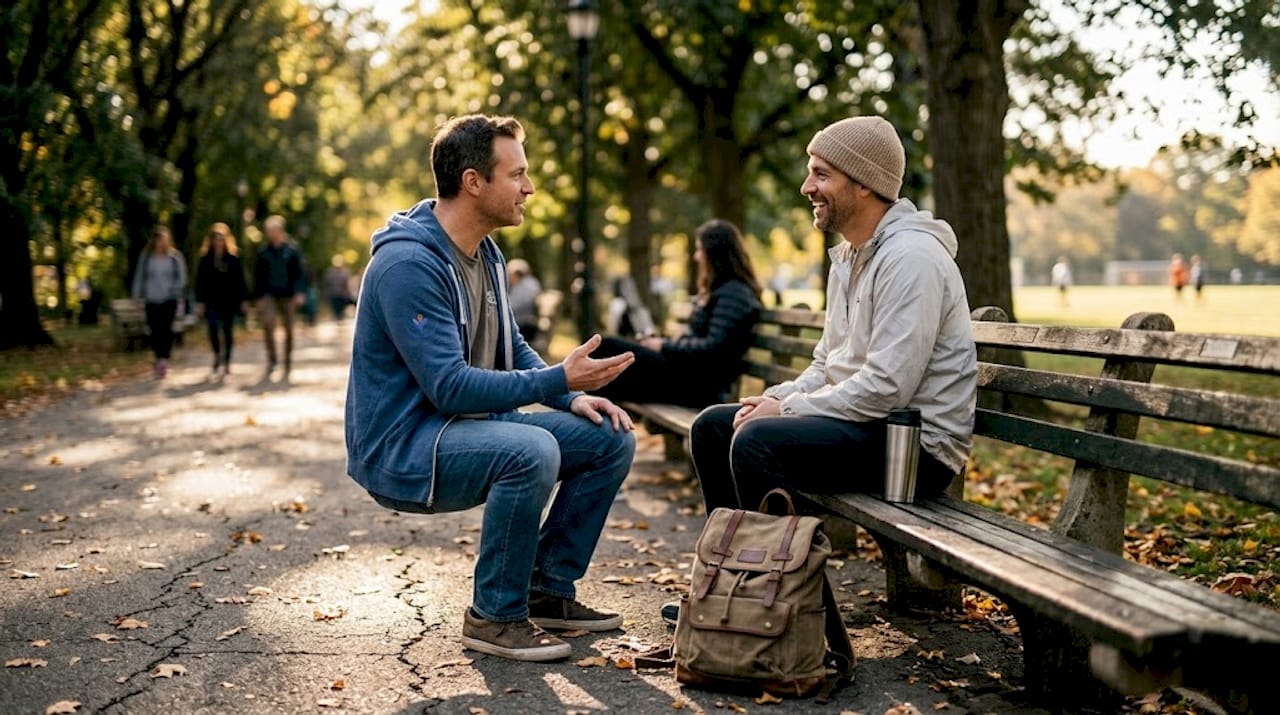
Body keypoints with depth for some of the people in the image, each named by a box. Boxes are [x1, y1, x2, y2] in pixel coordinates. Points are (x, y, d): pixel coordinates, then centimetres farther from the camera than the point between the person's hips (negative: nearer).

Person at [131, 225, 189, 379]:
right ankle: (159, 360, 12)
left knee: (166, 328, -14)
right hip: (152, 300, 2)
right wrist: (138, 295, 5)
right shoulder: (146, 256, 5)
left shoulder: (175, 257, 1)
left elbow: (181, 278, 5)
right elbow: (139, 276, 9)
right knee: (154, 331, 2)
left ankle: (164, 359, -16)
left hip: (169, 300, -2)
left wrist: (176, 292, -6)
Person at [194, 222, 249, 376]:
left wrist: (243, 299, -1)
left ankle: (226, 362, 16)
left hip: (229, 300, 1)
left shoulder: (233, 257, 1)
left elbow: (240, 280, 2)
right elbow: (200, 280, 2)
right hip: (212, 300, 0)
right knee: (213, 326, -16)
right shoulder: (205, 258, 2)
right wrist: (199, 301, -3)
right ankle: (217, 355, 6)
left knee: (228, 331, 5)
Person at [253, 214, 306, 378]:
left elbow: (299, 273, -2)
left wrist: (300, 292, -14)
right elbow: (258, 277, 10)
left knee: (289, 330, 5)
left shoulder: (292, 251, 0)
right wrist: (259, 297, 5)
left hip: (288, 295, -1)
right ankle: (272, 358, -7)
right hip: (269, 294, 1)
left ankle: (287, 364, 18)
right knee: (268, 324, -21)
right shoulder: (263, 253, 6)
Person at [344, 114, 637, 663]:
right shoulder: (407, 263, -22)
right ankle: (494, 615, -15)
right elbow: (450, 387, -27)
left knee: (611, 437, 1)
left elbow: (513, 350, 17)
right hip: (401, 448, -9)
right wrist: (559, 380, -27)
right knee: (531, 451, -35)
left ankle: (549, 590, 11)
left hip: (469, 427, 9)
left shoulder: (485, 255, 9)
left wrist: (574, 397, -1)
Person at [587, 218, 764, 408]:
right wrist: (658, 341, 6)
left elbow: (713, 348, -21)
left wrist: (665, 347, -12)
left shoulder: (733, 294, -12)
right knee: (609, 347, 1)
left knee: (609, 348, -16)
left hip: (701, 386, -10)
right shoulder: (718, 290, 21)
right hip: (689, 372, 10)